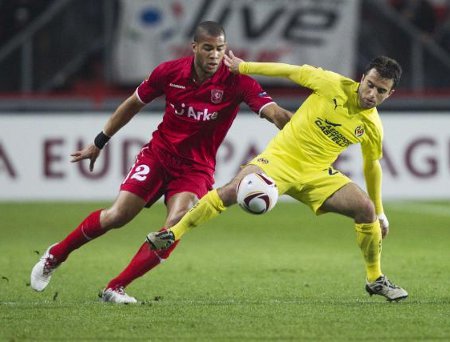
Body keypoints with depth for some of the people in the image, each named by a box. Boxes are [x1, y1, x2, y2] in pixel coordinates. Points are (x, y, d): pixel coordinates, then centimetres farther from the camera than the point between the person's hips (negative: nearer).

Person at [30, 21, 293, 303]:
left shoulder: (237, 81, -16)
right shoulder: (170, 72, -9)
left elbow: (274, 113, -27)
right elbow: (133, 104, 7)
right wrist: (99, 143, 13)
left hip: (197, 168, -1)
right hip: (158, 153, 1)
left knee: (176, 225, -24)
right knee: (116, 216, -11)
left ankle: (116, 288, -12)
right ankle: (55, 256, 14)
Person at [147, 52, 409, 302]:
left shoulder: (373, 128, -1)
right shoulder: (334, 85, -12)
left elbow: (372, 166, 15)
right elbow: (291, 71, -1)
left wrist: (380, 213, 19)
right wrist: (243, 67, 1)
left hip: (318, 174, 3)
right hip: (281, 158, -3)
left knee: (366, 208, -14)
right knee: (234, 190, -27)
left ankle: (375, 280, 7)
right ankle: (173, 234, -14)